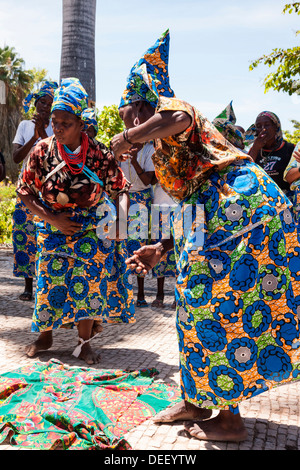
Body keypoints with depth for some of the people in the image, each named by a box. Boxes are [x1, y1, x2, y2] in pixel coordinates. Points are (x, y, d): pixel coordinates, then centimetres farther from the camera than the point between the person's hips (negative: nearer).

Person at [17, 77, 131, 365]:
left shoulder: (99, 155, -14)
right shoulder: (43, 152, -12)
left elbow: (120, 190, -7)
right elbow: (24, 191, -5)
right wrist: (51, 219, -16)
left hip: (90, 232, -1)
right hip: (52, 230, 1)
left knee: (88, 284, -2)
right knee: (48, 282, 4)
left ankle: (84, 343, 14)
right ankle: (45, 336, 28)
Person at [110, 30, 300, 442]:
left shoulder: (171, 111, 4)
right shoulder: (168, 147, 29)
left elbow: (179, 118, -26)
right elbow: (194, 211, 26)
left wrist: (127, 138, -12)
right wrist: (161, 249, 21)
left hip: (237, 202, -10)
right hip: (224, 208, 10)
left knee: (218, 306, -7)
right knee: (201, 304, 13)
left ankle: (229, 420, 3)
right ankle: (196, 402, 23)